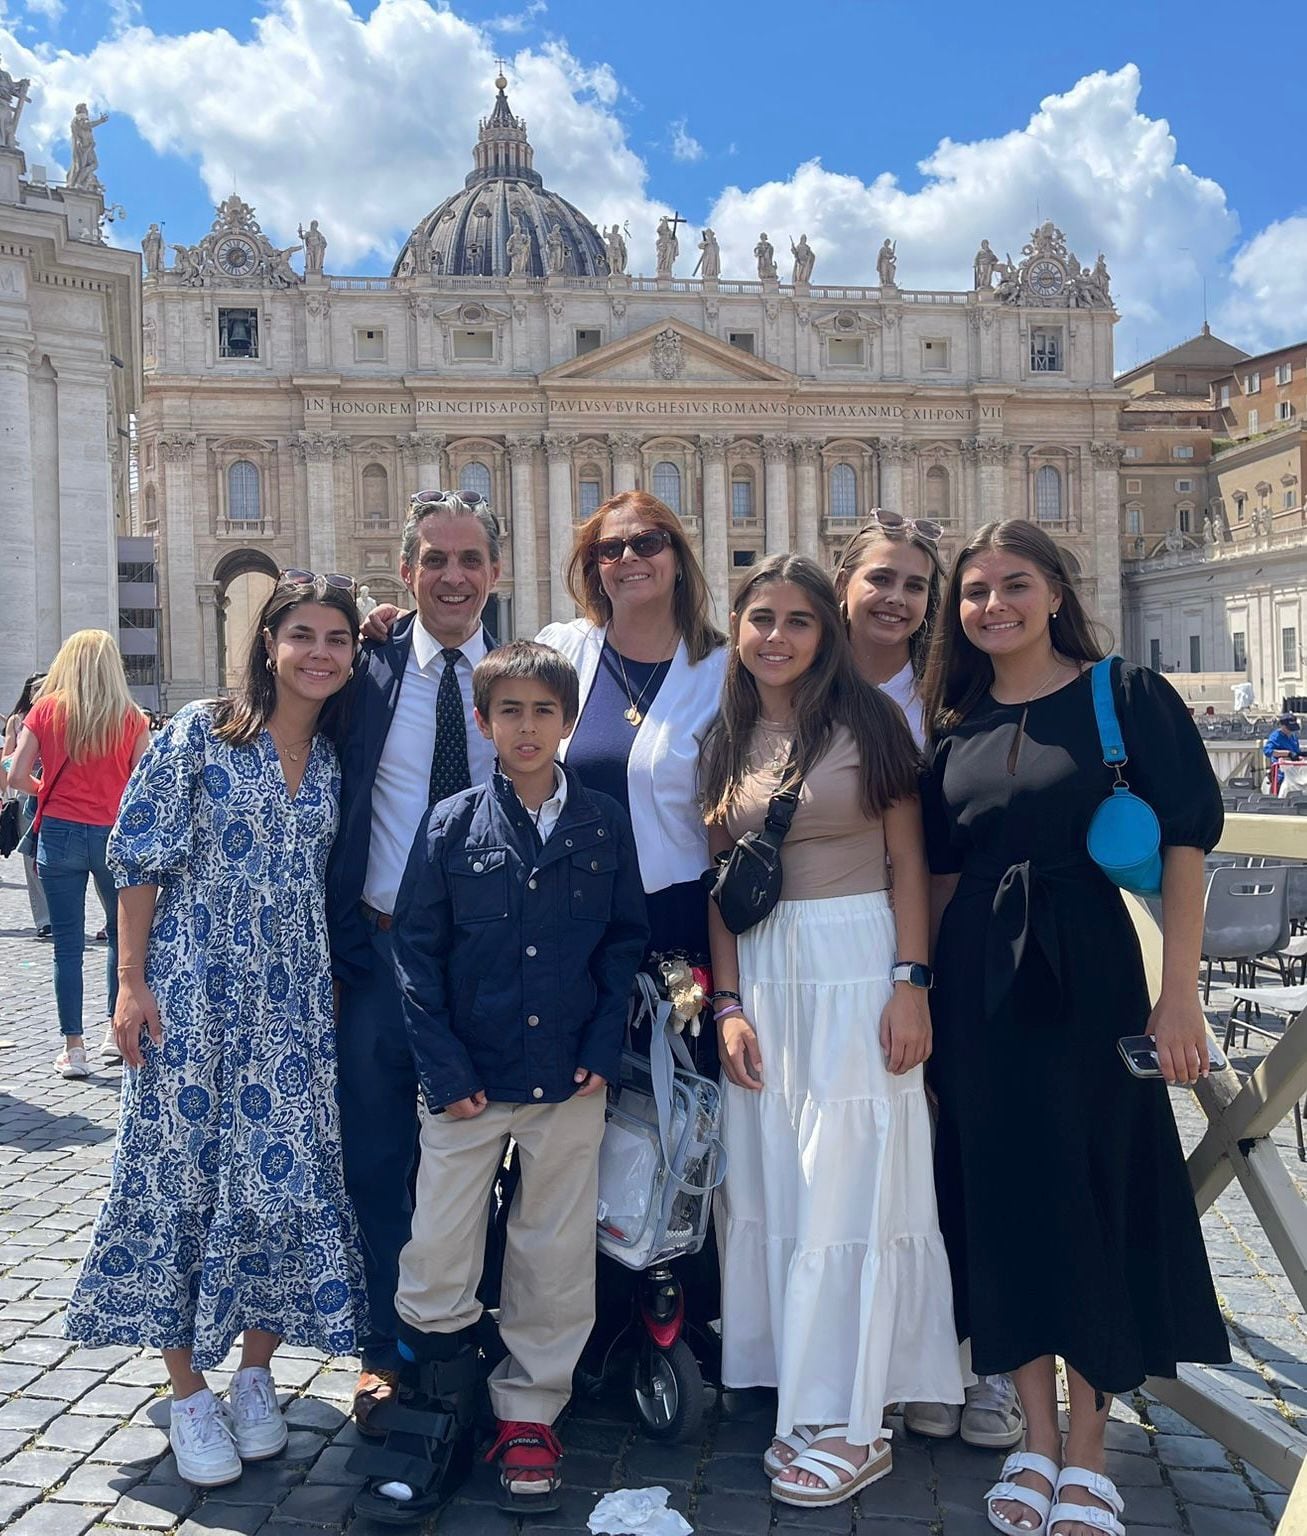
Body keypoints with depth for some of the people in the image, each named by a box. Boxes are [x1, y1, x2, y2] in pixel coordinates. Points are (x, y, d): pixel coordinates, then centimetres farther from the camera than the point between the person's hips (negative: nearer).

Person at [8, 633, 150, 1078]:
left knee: (68, 944, 5)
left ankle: (73, 1049, 9)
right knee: (122, 932, 19)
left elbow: (18, 777, -4)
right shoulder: (131, 717, -2)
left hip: (59, 834, 0)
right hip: (114, 836, 0)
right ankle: (117, 1031, 21)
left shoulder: (46, 709, -1)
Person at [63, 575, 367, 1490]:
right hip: (195, 992, -4)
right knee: (184, 1177, 3)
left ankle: (256, 1377, 24)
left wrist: (335, 986, 9)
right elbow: (141, 860, -7)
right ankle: (190, 1396, 18)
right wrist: (133, 983, -10)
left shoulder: (336, 761, 7)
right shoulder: (200, 734, -6)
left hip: (293, 1003, 4)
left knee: (288, 1176, 5)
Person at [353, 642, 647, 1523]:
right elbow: (416, 947, -2)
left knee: (556, 1258, 11)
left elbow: (627, 939, 6)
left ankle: (529, 1414, 29)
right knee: (437, 1259, 5)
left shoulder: (606, 825, 1)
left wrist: (605, 1048, -3)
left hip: (570, 1084, 1)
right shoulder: (453, 825, -2)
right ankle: (437, 1416, 25)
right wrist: (442, 1066, -7)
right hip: (470, 1081, -1)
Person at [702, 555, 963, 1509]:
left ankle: (853, 1425, 13)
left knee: (852, 1184, 0)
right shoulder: (725, 744, 9)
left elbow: (909, 860, -4)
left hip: (857, 966, -5)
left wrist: (912, 983, -11)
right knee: (772, 1185, 10)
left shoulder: (868, 720, -3)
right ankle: (804, 1400, 25)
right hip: (763, 975, 5)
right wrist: (729, 1003, 2)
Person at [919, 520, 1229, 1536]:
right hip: (977, 984, 4)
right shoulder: (954, 728, 8)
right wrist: (922, 990, 6)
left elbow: (1185, 842, -7)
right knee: (1001, 1195, 7)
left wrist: (1180, 995, -13)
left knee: (1097, 1193, 3)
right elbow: (943, 872, 12)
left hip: (1088, 972, -4)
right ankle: (1038, 1443, 23)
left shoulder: (1128, 697, -4)